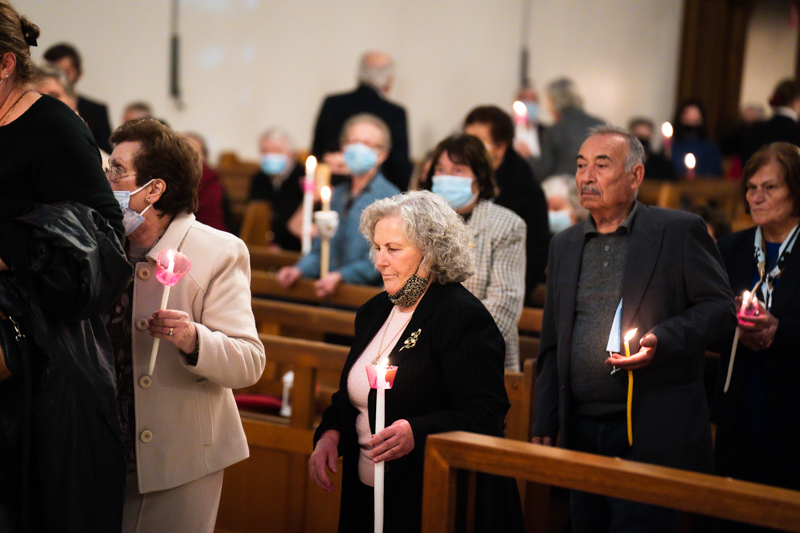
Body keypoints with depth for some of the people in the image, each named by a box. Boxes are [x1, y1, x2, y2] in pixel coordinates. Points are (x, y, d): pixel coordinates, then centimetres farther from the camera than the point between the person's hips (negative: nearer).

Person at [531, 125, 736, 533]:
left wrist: (660, 340, -19)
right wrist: (543, 425, 11)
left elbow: (720, 308, -3)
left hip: (652, 435, -5)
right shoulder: (564, 246, 15)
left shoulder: (680, 231, 0)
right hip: (582, 433, 5)